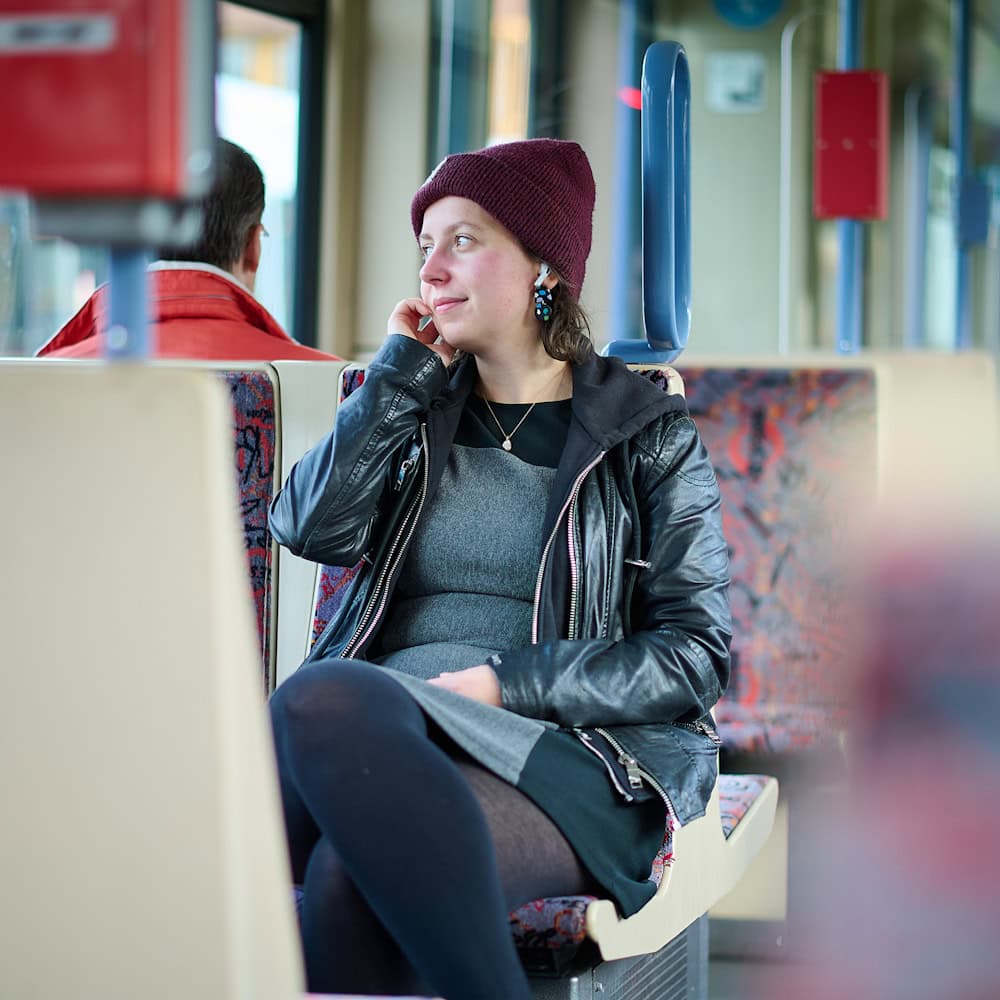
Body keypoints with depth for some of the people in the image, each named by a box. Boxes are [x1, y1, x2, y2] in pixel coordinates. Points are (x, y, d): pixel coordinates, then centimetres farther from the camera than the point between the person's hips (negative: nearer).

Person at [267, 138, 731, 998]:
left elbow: (696, 652, 2)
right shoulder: (416, 413, 23)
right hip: (384, 726, 4)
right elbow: (311, 528, 4)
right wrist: (404, 369, 7)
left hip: (570, 750, -4)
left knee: (353, 878, -37)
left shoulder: (649, 437, 11)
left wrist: (509, 682, -10)